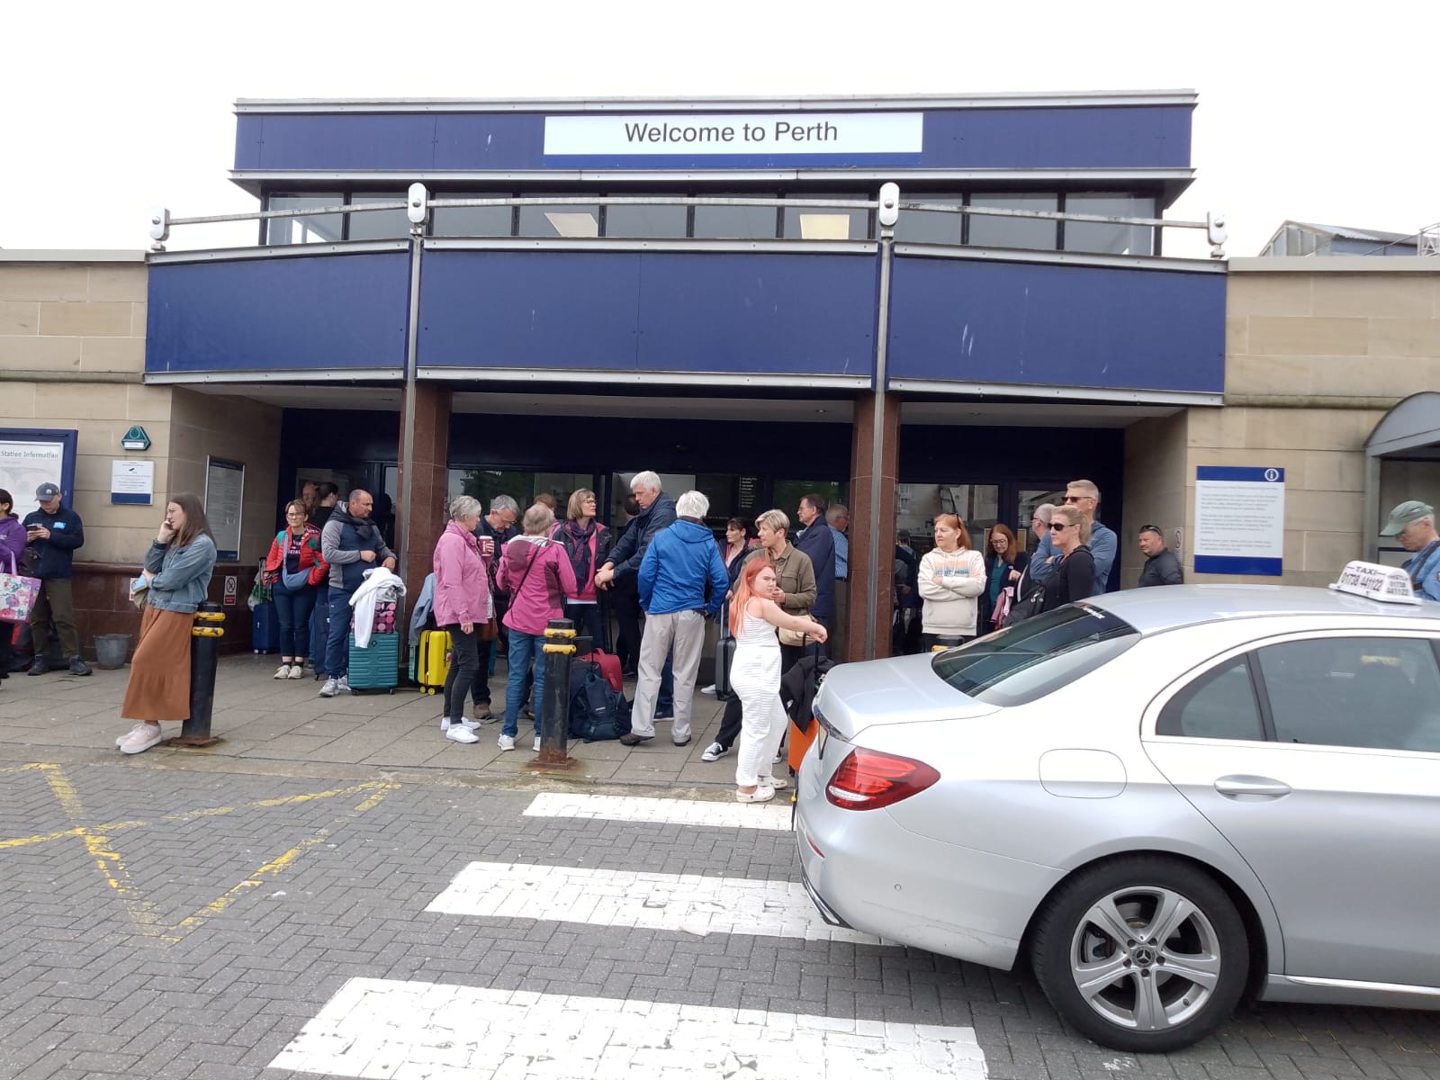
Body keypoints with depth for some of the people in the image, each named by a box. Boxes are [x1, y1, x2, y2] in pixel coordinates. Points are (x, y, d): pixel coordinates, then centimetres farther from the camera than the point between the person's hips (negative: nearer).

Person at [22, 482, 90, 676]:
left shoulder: (70, 517, 2)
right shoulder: (31, 518, 13)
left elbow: (78, 541, -9)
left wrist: (51, 536, -17)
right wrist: (27, 539, -6)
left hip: (59, 577, -4)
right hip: (34, 576, 4)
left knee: (64, 617, -8)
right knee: (37, 619, 7)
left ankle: (74, 658, -7)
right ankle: (40, 658, 14)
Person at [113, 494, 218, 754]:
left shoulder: (202, 544, -13)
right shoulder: (174, 540, 15)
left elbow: (172, 579, -17)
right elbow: (149, 568, 9)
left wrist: (151, 579, 3)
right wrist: (160, 540, 0)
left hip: (176, 613, -8)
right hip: (154, 607, 8)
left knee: (145, 663, -10)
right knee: (149, 665, 7)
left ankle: (150, 726, -1)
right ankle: (145, 723, 14)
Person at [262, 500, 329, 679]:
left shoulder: (314, 537, -8)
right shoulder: (281, 536, 6)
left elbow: (324, 562, -12)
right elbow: (271, 560, 15)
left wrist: (313, 579, -9)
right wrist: (272, 577, 6)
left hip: (304, 588, -4)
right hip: (282, 586, 4)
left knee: (300, 625, 2)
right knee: (285, 626, 5)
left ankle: (298, 665, 10)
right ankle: (286, 664, 12)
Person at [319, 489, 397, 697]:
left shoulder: (371, 527, 13)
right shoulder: (335, 525, -4)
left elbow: (381, 547, 26)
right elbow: (329, 554, -15)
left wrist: (390, 556, 3)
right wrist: (360, 555, -16)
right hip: (342, 589, -5)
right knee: (338, 634, -4)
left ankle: (347, 676, 17)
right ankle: (333, 678, 3)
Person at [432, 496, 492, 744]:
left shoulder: (465, 539, 16)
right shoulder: (452, 540, -15)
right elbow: (452, 582, -22)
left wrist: (484, 559, 4)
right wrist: (463, 615, -24)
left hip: (468, 613, 11)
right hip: (459, 614, -11)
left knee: (459, 664, 15)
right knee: (470, 665, -13)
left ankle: (450, 717, 24)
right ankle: (454, 725, -11)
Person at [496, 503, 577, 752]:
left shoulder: (510, 547, -1)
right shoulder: (554, 550, -13)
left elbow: (501, 582, 10)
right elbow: (570, 588, -9)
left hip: (517, 619, 3)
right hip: (546, 621, -3)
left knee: (516, 675, 10)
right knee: (543, 677, 5)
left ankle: (508, 734, 13)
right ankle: (541, 735, 10)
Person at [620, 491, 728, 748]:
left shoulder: (661, 538, -2)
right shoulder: (708, 543, 0)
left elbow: (645, 575, -5)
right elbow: (721, 580, -7)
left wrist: (647, 604, 9)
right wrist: (712, 608, 7)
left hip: (660, 612, -1)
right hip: (692, 614, 1)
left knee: (649, 670, 6)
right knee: (685, 674, 8)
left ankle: (641, 727, 4)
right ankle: (680, 732, 14)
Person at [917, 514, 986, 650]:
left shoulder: (974, 557, 7)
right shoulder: (929, 558, 7)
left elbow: (978, 586, -9)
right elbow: (925, 589, -8)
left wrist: (944, 581, -10)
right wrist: (963, 589, -8)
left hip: (965, 630, 0)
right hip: (933, 630, 1)